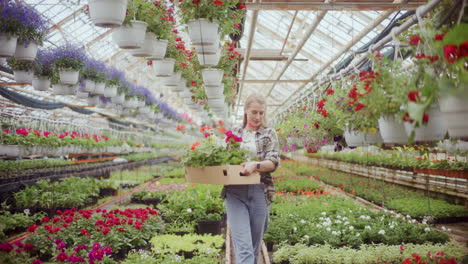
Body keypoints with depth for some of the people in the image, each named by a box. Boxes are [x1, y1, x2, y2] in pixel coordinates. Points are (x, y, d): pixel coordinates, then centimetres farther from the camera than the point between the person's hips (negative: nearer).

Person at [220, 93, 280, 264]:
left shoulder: (269, 134, 6)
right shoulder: (234, 133, 12)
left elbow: (273, 162, -5)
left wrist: (255, 165, -24)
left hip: (260, 192, 0)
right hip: (235, 192, 0)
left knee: (255, 243, 11)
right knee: (243, 245, -9)